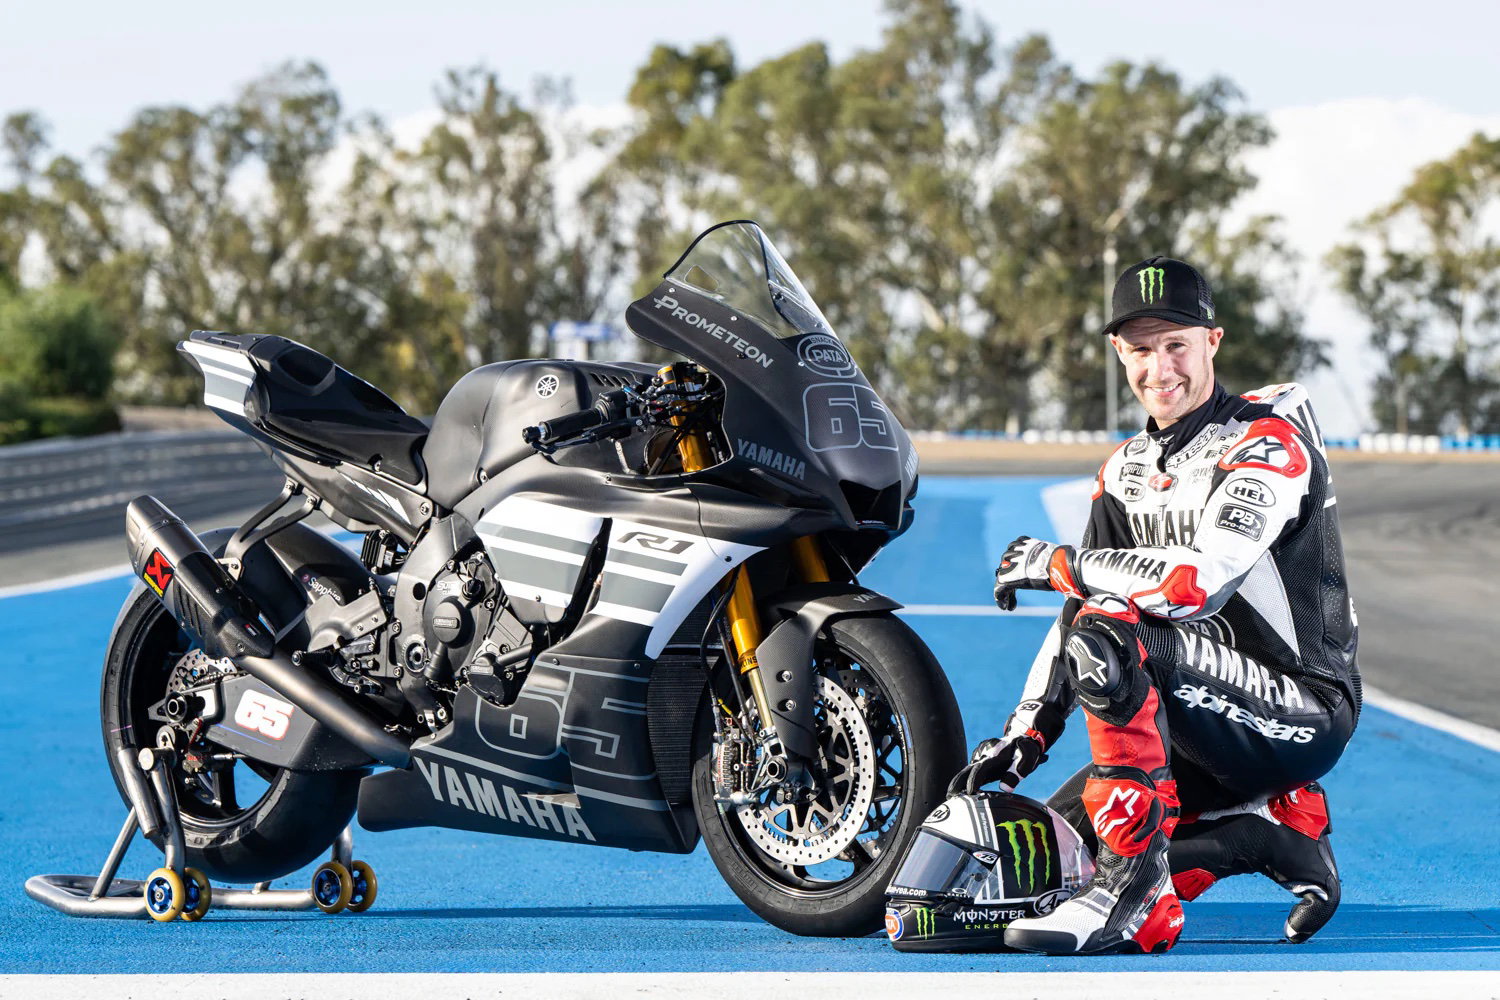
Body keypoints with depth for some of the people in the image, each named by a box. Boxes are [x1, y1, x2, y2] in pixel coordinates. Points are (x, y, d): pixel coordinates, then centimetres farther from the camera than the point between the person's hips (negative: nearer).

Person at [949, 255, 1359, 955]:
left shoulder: (1269, 444, -13)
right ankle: (1278, 832, 5)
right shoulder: (1126, 470, 14)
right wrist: (1022, 738, 2)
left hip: (1304, 713, -9)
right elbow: (1078, 610, 14)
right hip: (1206, 722, 9)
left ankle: (1134, 879, -26)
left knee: (1107, 634, -30)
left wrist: (1057, 563, -18)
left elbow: (1199, 581, -28)